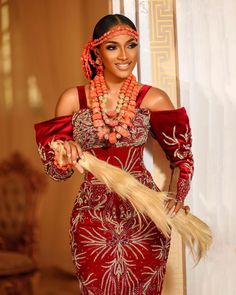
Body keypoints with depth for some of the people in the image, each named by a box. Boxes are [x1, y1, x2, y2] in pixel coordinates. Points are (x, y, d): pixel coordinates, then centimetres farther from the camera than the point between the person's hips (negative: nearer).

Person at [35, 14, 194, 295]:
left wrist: (179, 199, -12)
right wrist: (65, 154, -21)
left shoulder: (154, 99, -2)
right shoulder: (73, 99, -1)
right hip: (93, 218, 0)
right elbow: (57, 172, 2)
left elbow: (182, 155, 6)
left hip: (145, 214, 0)